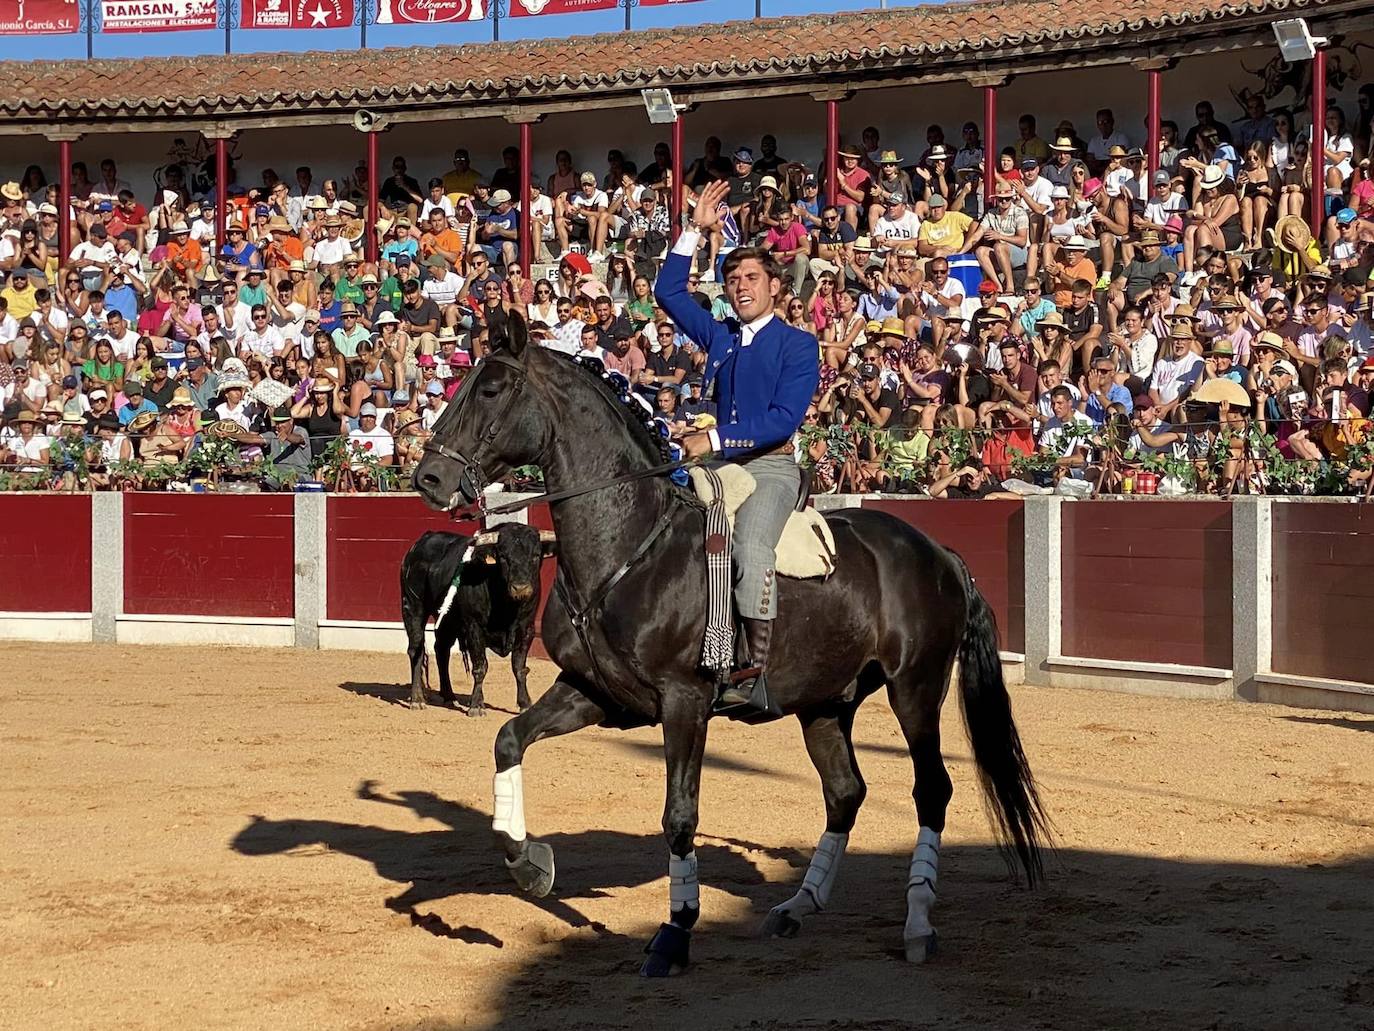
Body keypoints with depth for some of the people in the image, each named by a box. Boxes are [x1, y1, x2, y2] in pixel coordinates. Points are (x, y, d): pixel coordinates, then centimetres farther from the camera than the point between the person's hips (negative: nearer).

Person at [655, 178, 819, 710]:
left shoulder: (798, 345, 0)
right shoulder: (719, 336, 16)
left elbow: (784, 418, -11)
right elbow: (669, 291, 23)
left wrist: (715, 439, -17)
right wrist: (695, 231, 13)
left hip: (771, 466, -6)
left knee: (751, 546, -32)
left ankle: (756, 667, -29)